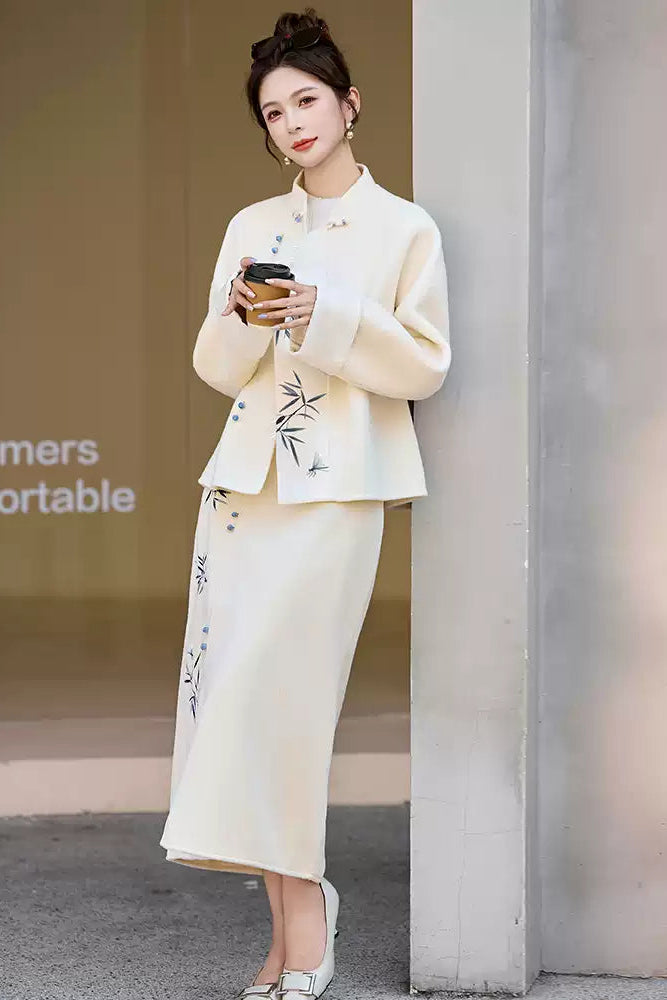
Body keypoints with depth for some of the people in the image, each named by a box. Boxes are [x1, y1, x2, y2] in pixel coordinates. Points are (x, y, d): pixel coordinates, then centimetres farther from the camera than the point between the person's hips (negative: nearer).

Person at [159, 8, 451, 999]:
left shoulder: (406, 229, 3)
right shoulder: (251, 226, 15)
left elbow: (425, 367, -2)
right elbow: (216, 369, 13)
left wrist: (329, 316, -15)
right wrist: (240, 316, -9)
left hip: (338, 484, -5)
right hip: (245, 475, 5)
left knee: (271, 684, -14)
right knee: (228, 684, -2)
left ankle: (299, 899, -1)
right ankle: (297, 911, 6)